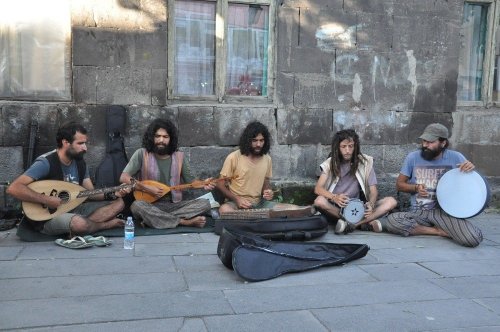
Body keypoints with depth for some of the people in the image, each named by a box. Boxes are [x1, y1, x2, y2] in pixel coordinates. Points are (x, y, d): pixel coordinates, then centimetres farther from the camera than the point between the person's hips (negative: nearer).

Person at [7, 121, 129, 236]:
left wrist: (113, 195, -12)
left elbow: (90, 193, 5)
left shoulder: (80, 164, 4)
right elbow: (14, 188, -27)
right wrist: (47, 200, -29)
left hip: (72, 209, 8)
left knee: (118, 202, -1)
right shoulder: (46, 163, -20)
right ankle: (108, 224, -6)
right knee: (80, 223, -39)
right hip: (47, 216, -7)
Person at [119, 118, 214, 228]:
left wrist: (202, 184, -10)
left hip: (174, 205, 3)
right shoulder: (142, 154, -3)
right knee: (137, 205, -36)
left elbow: (189, 181, 12)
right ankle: (185, 222, -28)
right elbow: (124, 178, -10)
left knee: (205, 203, -17)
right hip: (151, 206, -3)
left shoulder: (179, 156, 6)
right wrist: (145, 188, -21)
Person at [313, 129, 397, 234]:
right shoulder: (330, 163, 0)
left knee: (391, 201, -20)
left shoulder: (365, 162, 2)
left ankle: (352, 224, -31)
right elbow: (318, 189, -10)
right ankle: (366, 222, -26)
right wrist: (335, 197, -32)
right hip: (336, 209, -1)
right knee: (319, 201, -34)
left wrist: (371, 204, -26)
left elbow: (373, 191, -2)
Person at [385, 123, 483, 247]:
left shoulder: (455, 158, -2)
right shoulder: (413, 157, 0)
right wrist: (416, 188, -12)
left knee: (474, 239, -29)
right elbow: (399, 184, 8)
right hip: (419, 213, 2)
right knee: (392, 220, -29)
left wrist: (471, 168, -17)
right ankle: (439, 231, -11)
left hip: (445, 212, -2)